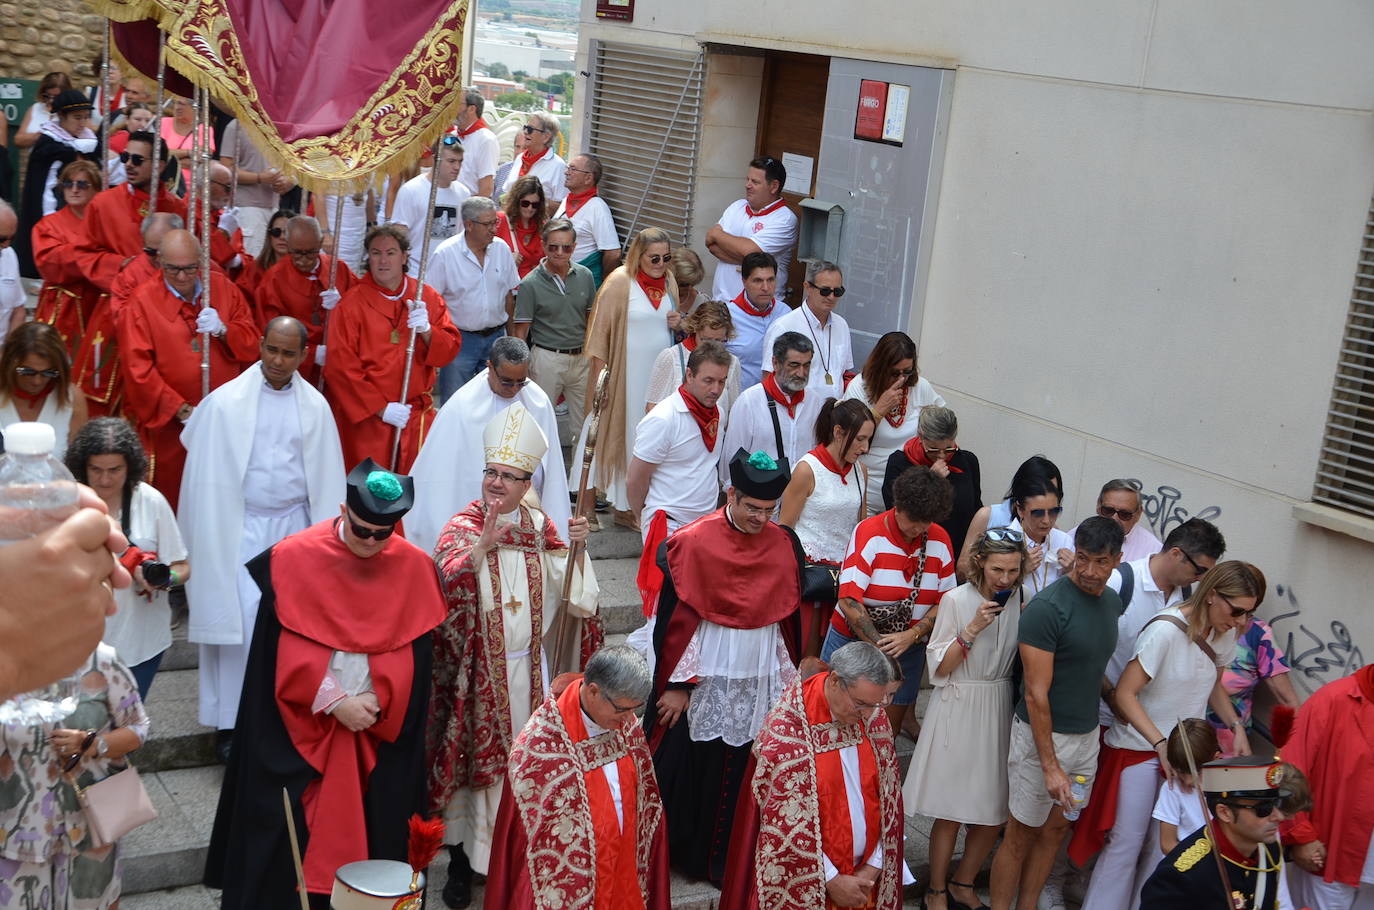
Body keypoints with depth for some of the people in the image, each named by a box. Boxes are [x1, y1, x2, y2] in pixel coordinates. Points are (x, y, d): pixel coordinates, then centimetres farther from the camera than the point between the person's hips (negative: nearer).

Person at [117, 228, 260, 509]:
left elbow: (251, 341, 5)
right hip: (167, 422, -2)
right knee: (171, 497, 4)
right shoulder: (143, 301, -5)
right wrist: (180, 410, -14)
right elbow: (138, 369, -9)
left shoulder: (222, 287, 5)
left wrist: (222, 330, -16)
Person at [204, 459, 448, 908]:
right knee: (290, 836, 4)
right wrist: (333, 701, -13)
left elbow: (412, 652, 1)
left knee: (368, 830, 10)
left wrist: (377, 698, -11)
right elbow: (286, 652, -9)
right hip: (299, 726, -2)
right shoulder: (294, 558, -10)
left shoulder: (415, 566, -3)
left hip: (378, 729, 2)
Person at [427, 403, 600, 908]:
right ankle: (462, 859, 19)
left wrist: (576, 548, -13)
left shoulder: (540, 527, 4)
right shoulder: (462, 526, -8)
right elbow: (445, 584, -28)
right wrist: (482, 544, -40)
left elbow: (575, 597, 0)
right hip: (478, 672, -3)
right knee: (475, 759, 4)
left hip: (529, 670, 3)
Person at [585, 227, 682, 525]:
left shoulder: (668, 282, 7)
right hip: (629, 373, -5)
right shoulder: (619, 282, -12)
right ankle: (624, 503, 13)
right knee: (629, 434, 2)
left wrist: (677, 323, -2)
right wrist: (600, 375, -11)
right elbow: (600, 329, -9)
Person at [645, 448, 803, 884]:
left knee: (740, 777, 9)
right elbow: (675, 619, -9)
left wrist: (790, 680, 9)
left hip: (762, 685, 4)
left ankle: (724, 858, 24)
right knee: (688, 774, 6)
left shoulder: (784, 545, 1)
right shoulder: (693, 543, -12)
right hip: (705, 683, -3)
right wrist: (677, 685, -8)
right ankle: (677, 853, 24)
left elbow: (789, 619, 9)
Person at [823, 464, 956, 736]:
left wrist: (911, 636, -17)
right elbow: (849, 599, -20)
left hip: (908, 649, 3)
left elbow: (945, 601, 0)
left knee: (889, 732, 10)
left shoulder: (940, 540, 0)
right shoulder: (869, 533, -13)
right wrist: (879, 647, -22)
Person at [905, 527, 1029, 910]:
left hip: (999, 709, 4)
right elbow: (940, 668, -10)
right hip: (958, 710, -4)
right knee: (952, 812, 2)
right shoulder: (956, 600, -12)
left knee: (994, 812, 9)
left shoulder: (1020, 600, 2)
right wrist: (972, 629, -20)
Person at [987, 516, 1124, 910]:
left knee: (1056, 828, 15)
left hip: (1087, 735, 7)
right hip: (1042, 733, -7)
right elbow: (1036, 694, -21)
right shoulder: (1047, 608, -21)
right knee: (1023, 832, 4)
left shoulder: (1112, 601, 4)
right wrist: (1050, 765, -23)